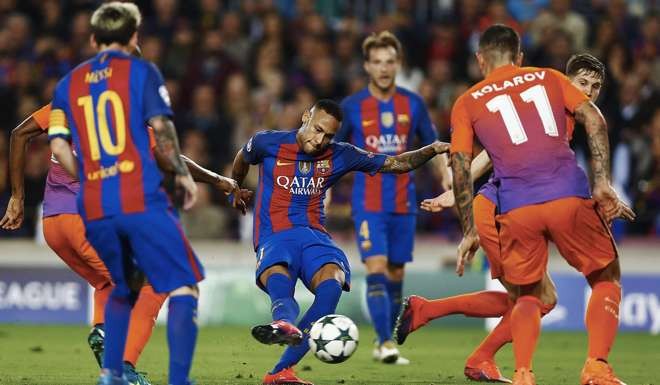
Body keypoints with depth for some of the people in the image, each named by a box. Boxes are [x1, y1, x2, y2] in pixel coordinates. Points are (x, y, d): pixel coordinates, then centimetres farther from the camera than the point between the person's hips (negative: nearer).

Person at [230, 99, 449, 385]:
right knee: (278, 281, -38)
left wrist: (433, 150, -1)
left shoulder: (340, 156, 8)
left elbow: (397, 163, 13)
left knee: (332, 284, -33)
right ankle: (285, 323, -75)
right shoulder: (268, 143, 3)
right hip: (274, 237, -2)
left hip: (314, 236, 2)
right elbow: (242, 159, 26)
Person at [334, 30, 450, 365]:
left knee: (395, 275, 8)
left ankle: (385, 343, 21)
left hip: (403, 204, 3)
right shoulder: (352, 106, -3)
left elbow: (434, 147, 11)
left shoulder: (413, 104, 3)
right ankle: (385, 344, -20)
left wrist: (447, 180, 0)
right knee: (376, 269, -16)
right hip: (368, 203, -3)